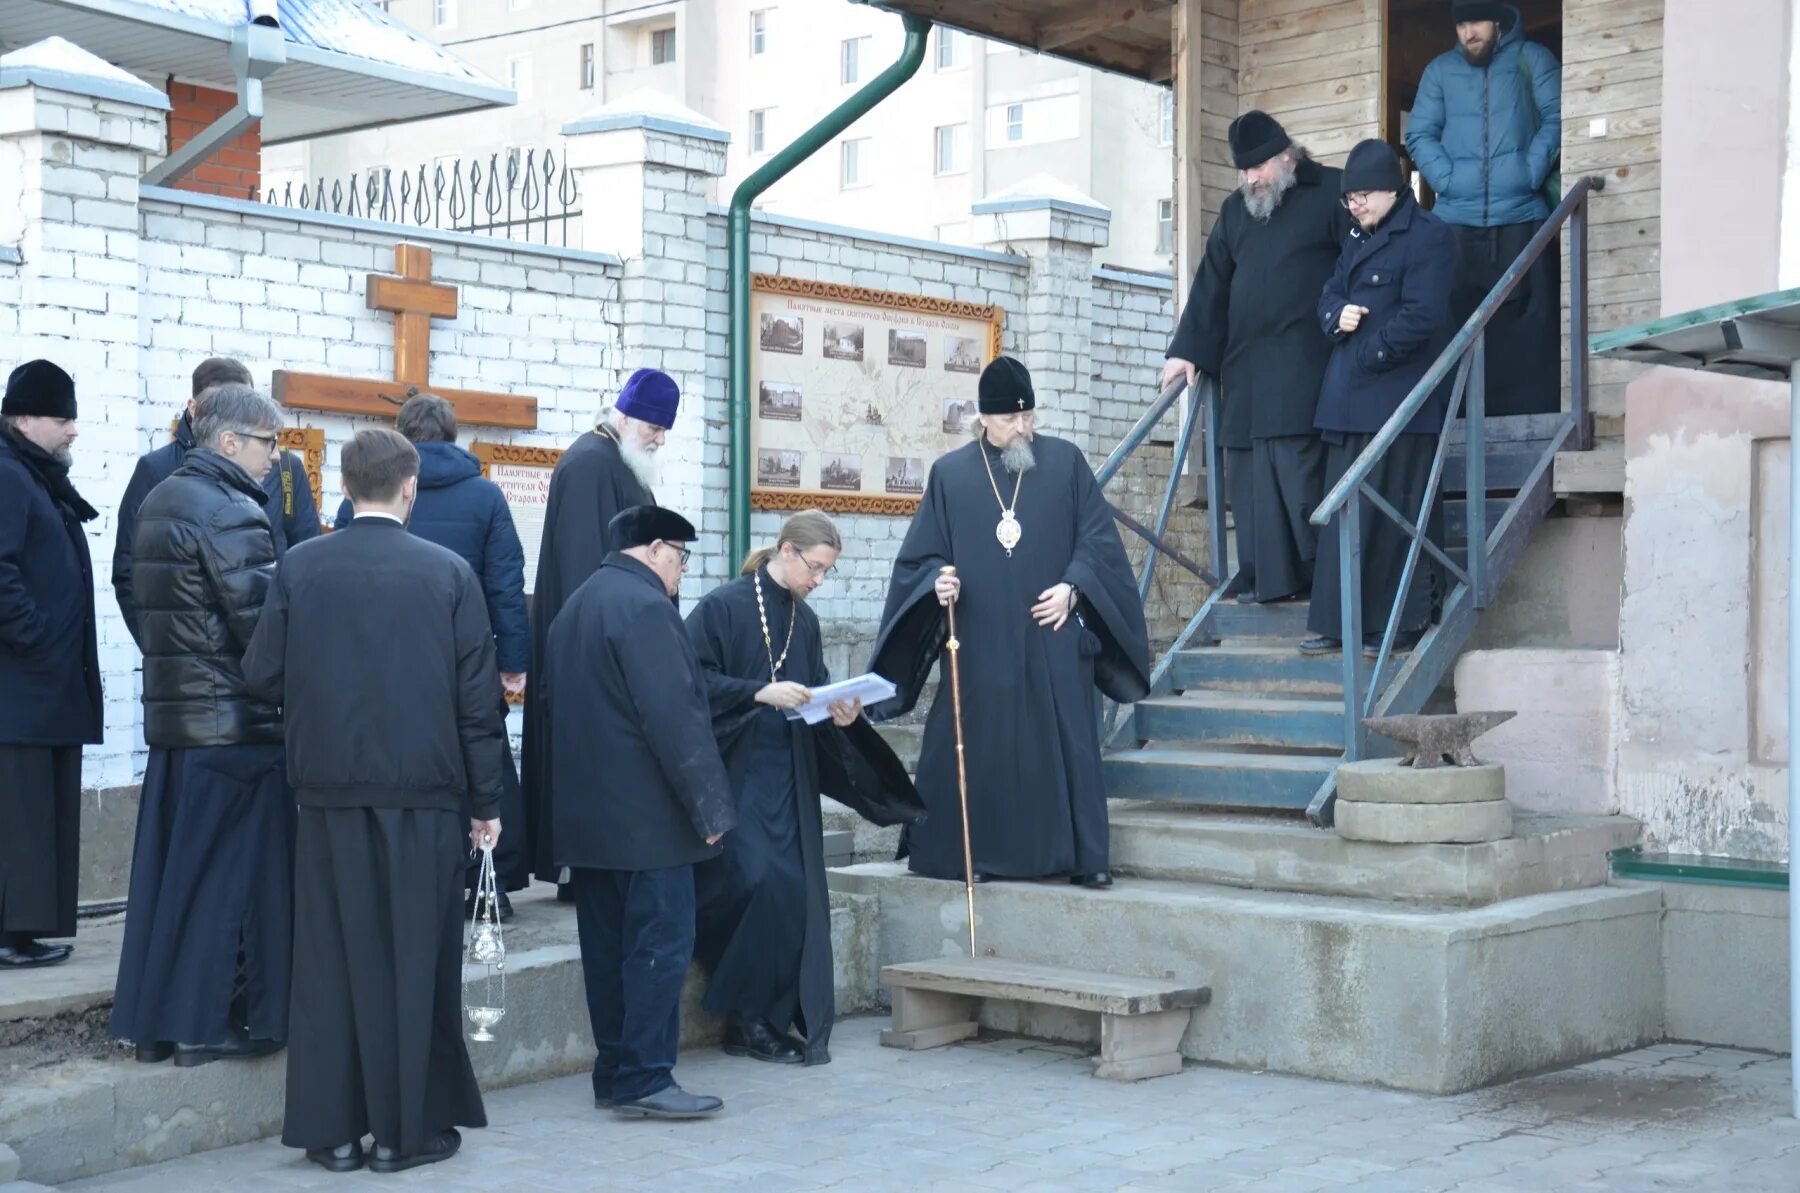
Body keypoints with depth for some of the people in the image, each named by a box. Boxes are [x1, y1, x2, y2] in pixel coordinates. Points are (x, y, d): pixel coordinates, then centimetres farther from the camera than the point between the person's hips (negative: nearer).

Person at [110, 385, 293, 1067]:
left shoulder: (159, 501, 14)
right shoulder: (232, 513, -14)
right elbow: (263, 623, -17)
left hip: (171, 713, 9)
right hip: (235, 722, -9)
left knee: (166, 866, 12)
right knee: (230, 870, -1)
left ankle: (151, 1021, 17)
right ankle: (211, 1023, 3)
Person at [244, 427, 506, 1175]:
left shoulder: (298, 569, -2)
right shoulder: (448, 573, -5)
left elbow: (262, 676, 0)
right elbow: (478, 697, -4)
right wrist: (485, 800, 3)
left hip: (329, 790, 2)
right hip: (422, 791, -1)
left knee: (331, 960, 9)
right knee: (412, 960, 6)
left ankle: (331, 1129, 12)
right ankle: (405, 1127, 10)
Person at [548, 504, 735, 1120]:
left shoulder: (576, 607, 17)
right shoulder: (644, 605, -14)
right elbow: (675, 716, -19)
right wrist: (709, 807, -15)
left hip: (586, 813, 10)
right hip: (645, 815, -9)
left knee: (609, 947, 12)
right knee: (660, 942, -5)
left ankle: (614, 1072, 17)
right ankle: (644, 1079, -5)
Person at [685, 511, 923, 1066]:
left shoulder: (805, 621, 13)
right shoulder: (722, 607, -7)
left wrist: (838, 712, -3)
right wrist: (761, 693, -21)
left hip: (789, 780, 7)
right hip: (735, 773, -7)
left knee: (799, 892, 1)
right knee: (756, 884, -16)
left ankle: (780, 1020, 9)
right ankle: (747, 1019, -3)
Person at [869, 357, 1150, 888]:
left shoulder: (1066, 462, 6)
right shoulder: (950, 474, 6)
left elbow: (1097, 537, 4)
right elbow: (923, 554, 8)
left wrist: (1073, 587, -10)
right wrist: (938, 582, -13)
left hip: (1053, 638, 0)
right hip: (981, 642, 0)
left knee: (1067, 744, 0)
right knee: (979, 750, 2)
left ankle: (1083, 857, 6)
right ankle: (977, 855, 10)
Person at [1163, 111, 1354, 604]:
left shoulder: (1329, 192, 2)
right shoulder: (1235, 209, 20)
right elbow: (1211, 283, 18)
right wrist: (1188, 350, 12)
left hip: (1303, 364, -6)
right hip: (1243, 364, 6)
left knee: (1300, 469, -13)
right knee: (1249, 472, 2)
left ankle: (1321, 573, -8)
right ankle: (1264, 576, 5)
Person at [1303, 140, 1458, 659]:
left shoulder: (1428, 237, -8)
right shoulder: (1359, 240, 20)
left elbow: (1421, 316, -17)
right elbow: (1330, 295, 19)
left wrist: (1370, 355, -11)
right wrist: (1337, 316, -4)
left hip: (1398, 398, -8)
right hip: (1349, 400, 8)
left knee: (1393, 513, -5)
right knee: (1344, 513, 8)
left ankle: (1401, 624, 2)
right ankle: (1338, 621, 12)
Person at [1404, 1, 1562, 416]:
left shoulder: (1532, 59, 9)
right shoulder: (1439, 70, 14)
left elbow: (1556, 119, 1)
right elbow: (1419, 135, 9)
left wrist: (1531, 173, -11)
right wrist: (1446, 179, -6)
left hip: (1521, 216, -2)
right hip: (1457, 220, 2)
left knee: (1528, 325, -5)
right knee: (1456, 324, 0)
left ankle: (1533, 421, -5)